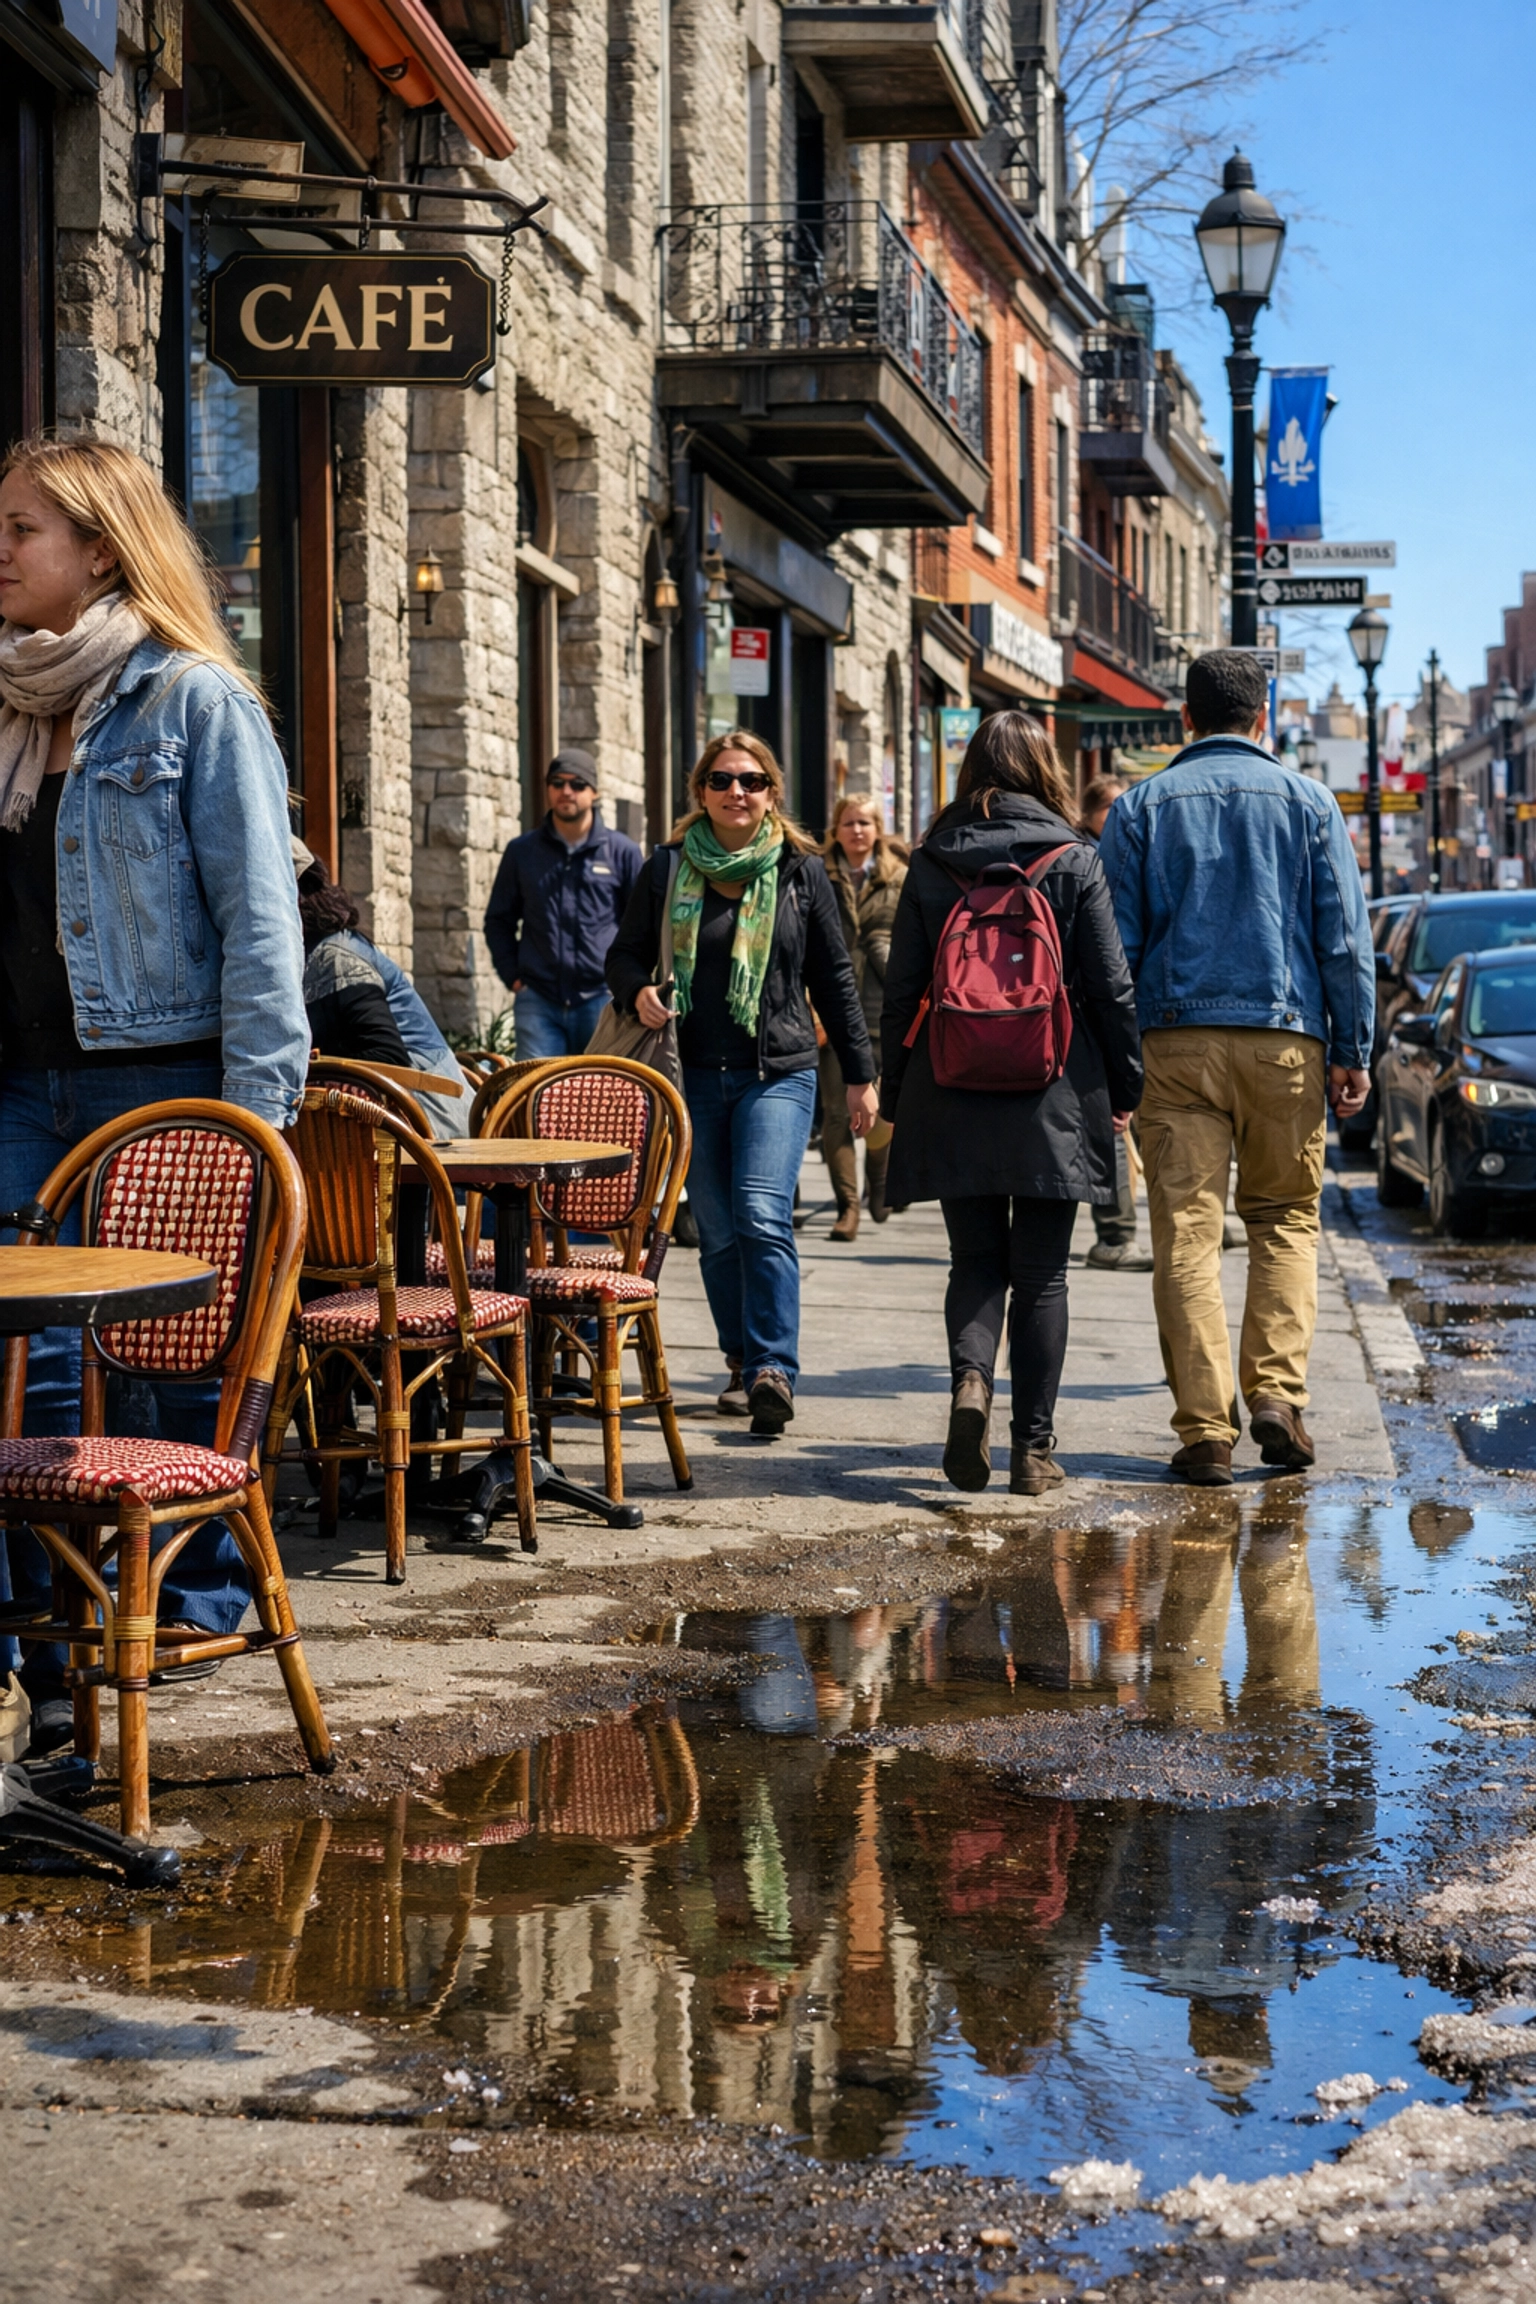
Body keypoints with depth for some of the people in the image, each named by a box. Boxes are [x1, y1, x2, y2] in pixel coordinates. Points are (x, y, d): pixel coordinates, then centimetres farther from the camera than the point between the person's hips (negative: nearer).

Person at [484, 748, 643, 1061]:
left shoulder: (622, 852, 6)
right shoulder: (521, 851, 11)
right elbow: (499, 921, 19)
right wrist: (513, 976, 7)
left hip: (602, 999, -1)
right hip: (538, 1001, 1)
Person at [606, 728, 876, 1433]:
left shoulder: (801, 871, 5)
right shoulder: (667, 870, 5)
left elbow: (833, 977, 9)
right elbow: (624, 952, 13)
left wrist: (859, 1074, 9)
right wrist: (638, 993, -11)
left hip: (778, 1073, -2)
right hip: (694, 1076, 2)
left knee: (762, 1216, -16)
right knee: (717, 1231, 6)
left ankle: (773, 1369, -17)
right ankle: (742, 1361, 21)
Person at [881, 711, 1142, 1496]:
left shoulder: (931, 865, 1)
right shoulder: (1074, 862, -3)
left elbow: (901, 989, 4)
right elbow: (1111, 985, -2)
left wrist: (896, 1095, 12)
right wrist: (1124, 1086, 9)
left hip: (953, 1099, 1)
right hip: (1052, 1098, -1)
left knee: (975, 1260, 12)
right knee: (1040, 1273, 7)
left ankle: (970, 1379, -15)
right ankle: (1033, 1446, 6)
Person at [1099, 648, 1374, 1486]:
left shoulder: (1142, 806, 7)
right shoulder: (1306, 801, 6)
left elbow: (1112, 941, 4)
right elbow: (1346, 938, 3)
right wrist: (1352, 1052, 7)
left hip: (1174, 1040, 0)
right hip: (1284, 1038, 0)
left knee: (1186, 1233, 0)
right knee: (1285, 1219, 13)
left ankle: (1205, 1427, -4)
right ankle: (1277, 1390, -2)